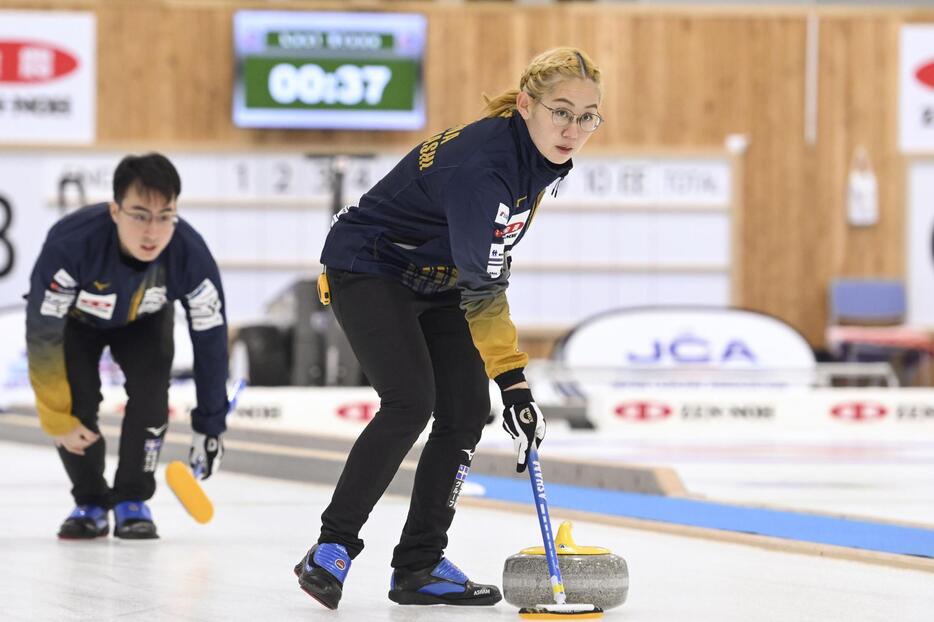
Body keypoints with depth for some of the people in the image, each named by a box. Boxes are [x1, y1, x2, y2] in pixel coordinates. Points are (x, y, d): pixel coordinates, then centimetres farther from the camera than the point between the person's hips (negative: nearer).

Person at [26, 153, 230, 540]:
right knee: (77, 399, -19)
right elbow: (42, 334, -32)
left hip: (145, 319, 2)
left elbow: (211, 339, -21)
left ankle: (132, 501, -2)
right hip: (77, 316, -1)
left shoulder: (191, 255, -35)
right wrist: (57, 419, -28)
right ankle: (90, 503, 3)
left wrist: (209, 426, -15)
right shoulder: (69, 244, -44)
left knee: (150, 391, -19)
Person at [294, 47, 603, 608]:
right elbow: (484, 291, -32)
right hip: (368, 268, -8)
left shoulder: (543, 156, -7)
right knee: (411, 402, -23)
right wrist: (516, 387, -27)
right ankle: (332, 549, -12)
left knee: (467, 410, -4)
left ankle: (420, 566, 1)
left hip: (434, 280, 9)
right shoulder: (480, 166, -35)